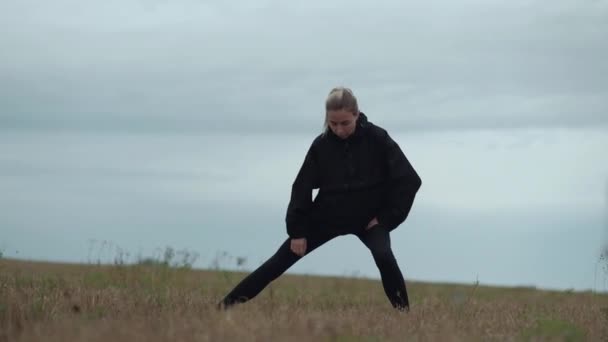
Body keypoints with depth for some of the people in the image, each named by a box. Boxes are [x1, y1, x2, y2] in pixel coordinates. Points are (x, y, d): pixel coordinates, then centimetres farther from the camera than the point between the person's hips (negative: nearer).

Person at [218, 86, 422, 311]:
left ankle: (404, 312, -17)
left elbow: (409, 180, -13)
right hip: (327, 216, 2)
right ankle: (230, 302, 3)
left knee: (383, 256, -30)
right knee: (282, 259, 0)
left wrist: (387, 217, -14)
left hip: (368, 218, -2)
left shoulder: (378, 139, -17)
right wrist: (297, 231, -8)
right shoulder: (321, 145, -12)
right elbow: (302, 188, -5)